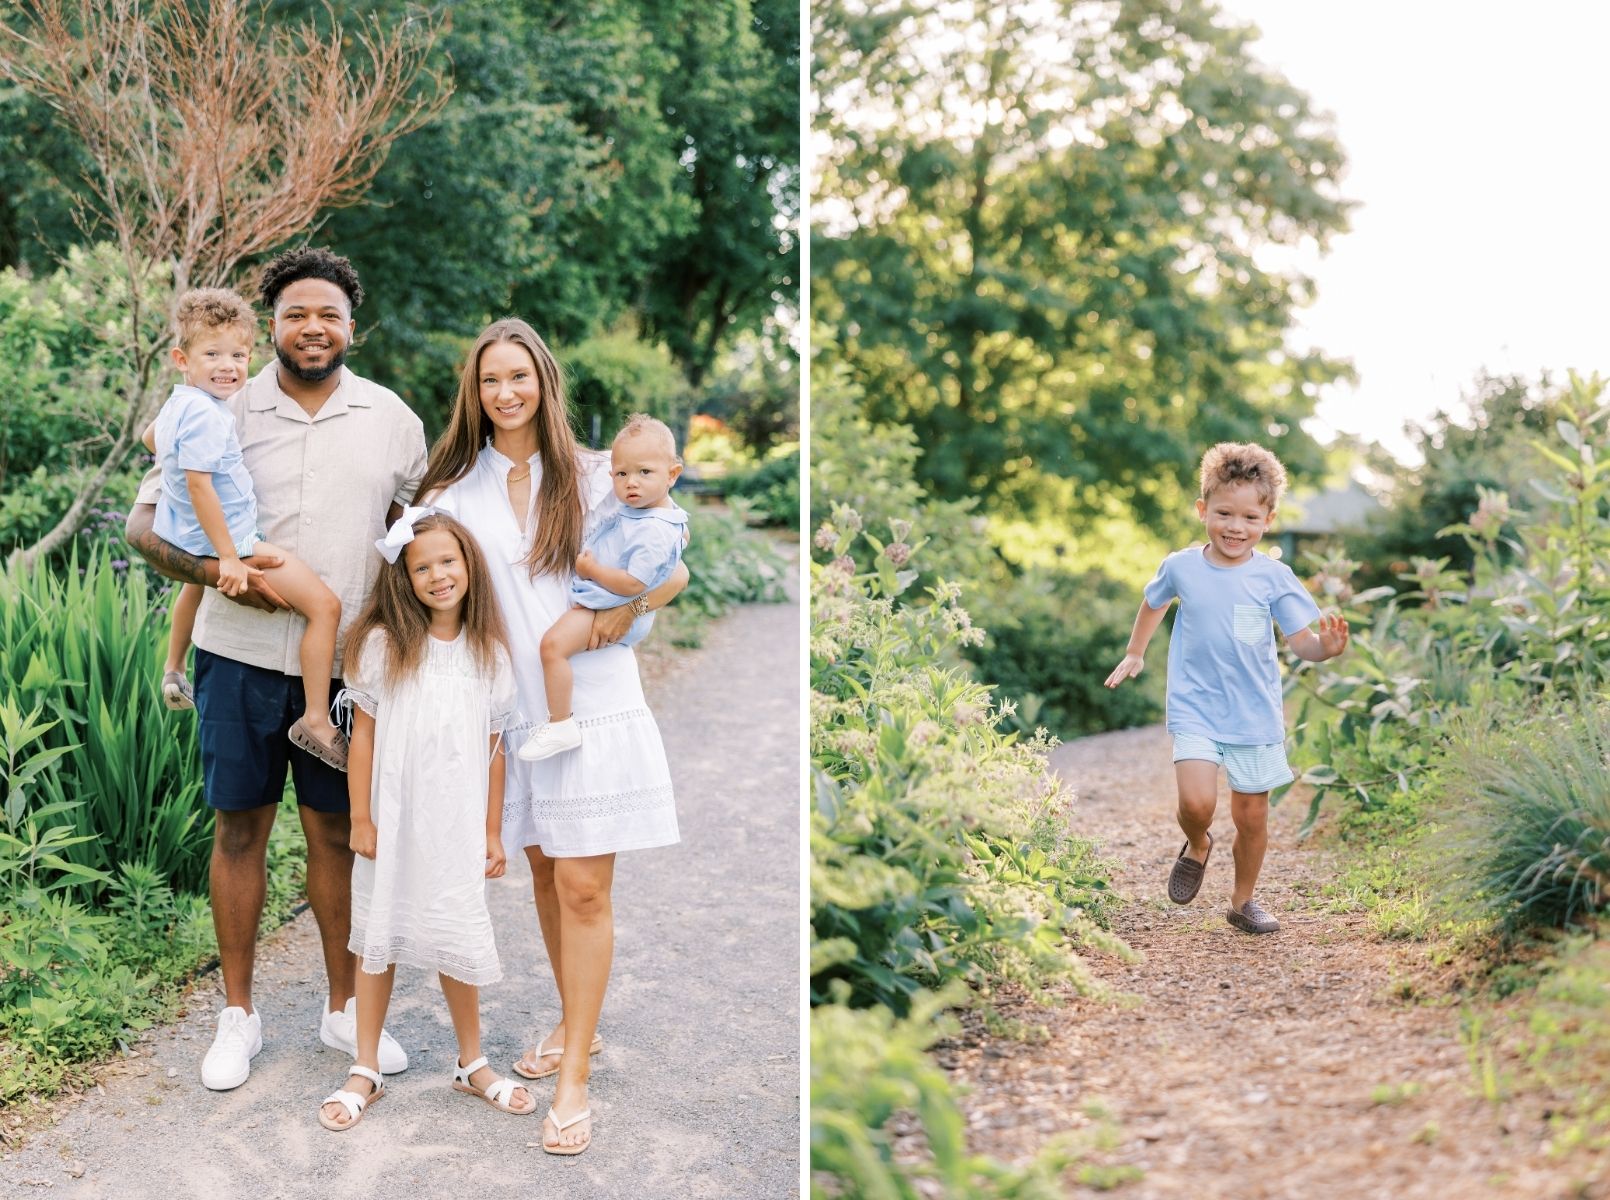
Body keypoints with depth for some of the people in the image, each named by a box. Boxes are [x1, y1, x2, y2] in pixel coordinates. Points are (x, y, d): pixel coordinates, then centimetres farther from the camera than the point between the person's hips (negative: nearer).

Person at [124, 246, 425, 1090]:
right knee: (240, 828, 7)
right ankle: (238, 1014, 22)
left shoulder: (391, 419, 4)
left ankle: (343, 1006, 25)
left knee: (337, 831, 10)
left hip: (346, 662, 1)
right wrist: (220, 572, -17)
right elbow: (145, 524, -1)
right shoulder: (225, 412, -2)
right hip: (241, 657, -1)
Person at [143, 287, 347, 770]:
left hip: (185, 538, 11)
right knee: (325, 605, -16)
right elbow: (199, 486, -30)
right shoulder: (207, 416, -26)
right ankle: (315, 721, -14)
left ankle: (174, 671, 67)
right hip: (231, 539, -11)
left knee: (197, 582, 46)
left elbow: (150, 439, 25)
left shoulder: (178, 403, 5)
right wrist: (229, 558, -29)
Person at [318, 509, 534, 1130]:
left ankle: (472, 1063, 28)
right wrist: (360, 818, -5)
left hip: (456, 826, 1)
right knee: (378, 939, 9)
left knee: (458, 944, 10)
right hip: (393, 822, -1)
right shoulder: (383, 645, -7)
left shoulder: (488, 653, 0)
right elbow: (362, 734, -4)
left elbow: (493, 748, 4)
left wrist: (492, 829, 5)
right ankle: (366, 1070, 22)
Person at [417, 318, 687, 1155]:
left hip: (591, 702, -3)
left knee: (583, 886, -5)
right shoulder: (454, 488, 6)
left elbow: (674, 569, 5)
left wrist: (626, 609, -12)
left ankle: (574, 1080, -1)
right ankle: (574, 1022, 33)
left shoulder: (593, 477, 1)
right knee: (543, 870, 14)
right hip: (510, 703, 3)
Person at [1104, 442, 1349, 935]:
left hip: (1256, 714, 1)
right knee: (1197, 802, -21)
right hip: (1195, 709, -1)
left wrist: (1325, 647, -32)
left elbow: (1301, 640, -10)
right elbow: (1154, 603, 18)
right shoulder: (1181, 566, -4)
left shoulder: (1274, 577, -7)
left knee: (1252, 816, 9)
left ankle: (1243, 900, 31)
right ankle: (1197, 846, 15)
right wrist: (1134, 654, 27)